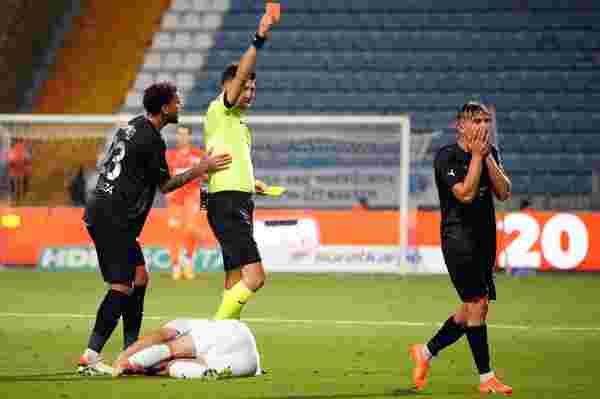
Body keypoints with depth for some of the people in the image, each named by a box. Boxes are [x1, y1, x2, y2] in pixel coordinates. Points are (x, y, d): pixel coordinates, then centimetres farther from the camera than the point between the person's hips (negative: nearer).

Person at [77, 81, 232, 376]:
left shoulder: (132, 127, 14)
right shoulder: (151, 140, -15)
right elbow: (165, 185, -4)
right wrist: (199, 170, 4)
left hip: (100, 211, 10)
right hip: (112, 219, -10)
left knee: (140, 278, 14)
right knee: (122, 287, -11)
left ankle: (131, 350, 15)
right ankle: (91, 356, -14)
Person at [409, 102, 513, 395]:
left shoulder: (490, 153, 10)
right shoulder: (447, 156, -10)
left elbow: (503, 192, 0)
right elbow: (466, 193, -21)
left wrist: (488, 156, -7)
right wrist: (476, 156, -16)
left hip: (484, 238, 7)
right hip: (458, 237, -7)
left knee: (471, 310, 11)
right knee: (478, 305, -12)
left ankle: (426, 352, 29)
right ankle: (485, 377, -7)